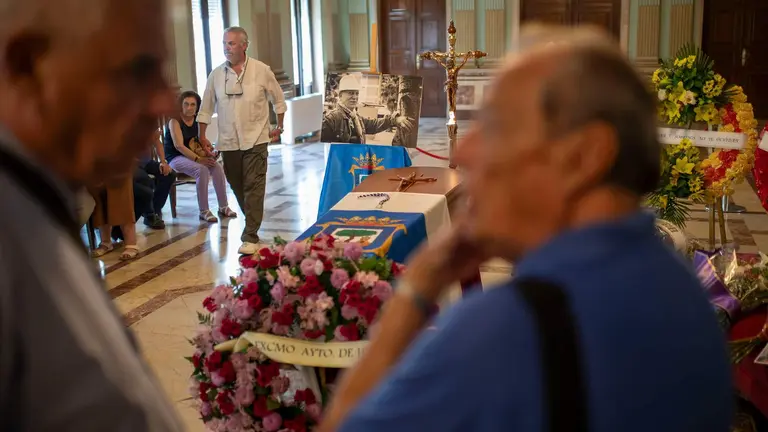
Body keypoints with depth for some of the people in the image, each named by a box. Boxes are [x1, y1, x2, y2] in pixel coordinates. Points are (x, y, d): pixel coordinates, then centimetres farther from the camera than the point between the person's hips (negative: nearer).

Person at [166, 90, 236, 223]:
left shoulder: (196, 120, 6)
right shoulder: (175, 121, -14)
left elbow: (201, 140, 14)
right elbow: (178, 145, -23)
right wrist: (198, 159, -30)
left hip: (191, 156, 6)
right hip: (175, 158, -6)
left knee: (217, 167, -19)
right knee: (202, 170, -32)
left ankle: (223, 207, -12)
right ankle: (204, 211, -26)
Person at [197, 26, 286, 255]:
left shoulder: (261, 71, -3)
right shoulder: (216, 75, 3)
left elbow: (279, 101, 8)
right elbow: (206, 108, 11)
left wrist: (279, 128, 8)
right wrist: (202, 136, 9)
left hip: (255, 139, -3)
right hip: (228, 142, 3)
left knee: (253, 187, -10)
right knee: (238, 187, 11)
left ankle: (251, 237, -9)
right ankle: (253, 223, 32)